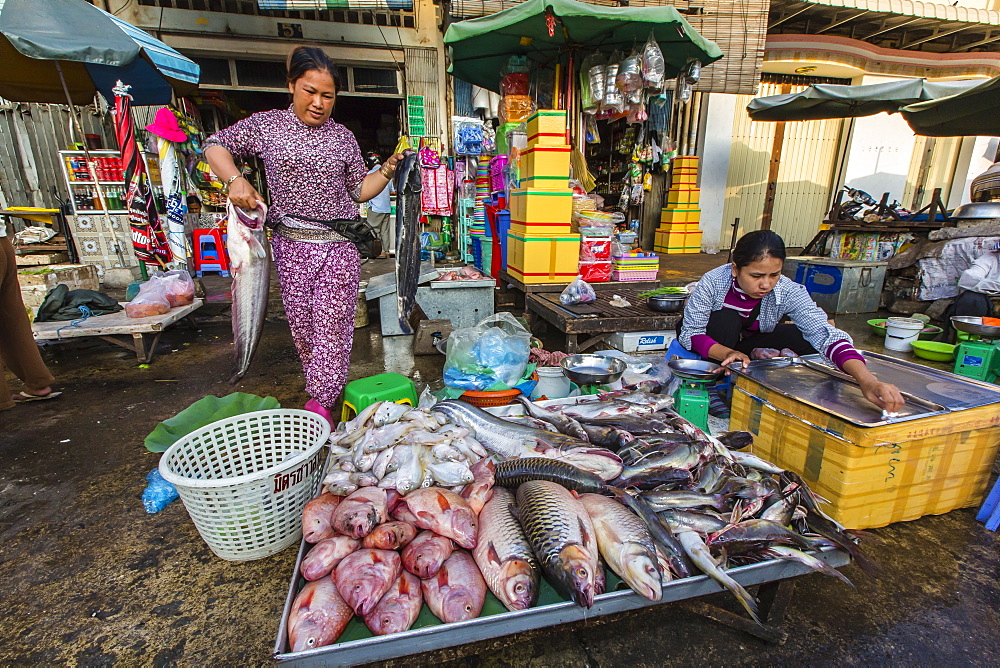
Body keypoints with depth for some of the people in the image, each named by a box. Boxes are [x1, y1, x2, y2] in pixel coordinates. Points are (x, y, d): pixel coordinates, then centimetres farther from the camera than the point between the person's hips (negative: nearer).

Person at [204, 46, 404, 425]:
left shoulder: (343, 138, 8)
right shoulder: (267, 125, 6)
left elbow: (359, 191, 12)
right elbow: (215, 146, 13)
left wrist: (388, 170, -2)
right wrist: (235, 180, -6)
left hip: (338, 245, -1)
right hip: (290, 244, 1)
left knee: (331, 324, -6)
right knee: (300, 324, 7)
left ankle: (320, 403, 1)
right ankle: (322, 388, 25)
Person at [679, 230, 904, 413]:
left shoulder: (788, 292, -25)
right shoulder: (713, 283, -30)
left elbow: (825, 334, -36)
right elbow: (691, 333, -28)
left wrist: (868, 380, -52)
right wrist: (728, 354, -47)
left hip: (749, 345, 2)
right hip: (716, 350, -2)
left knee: (804, 339, -22)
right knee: (725, 319, -34)